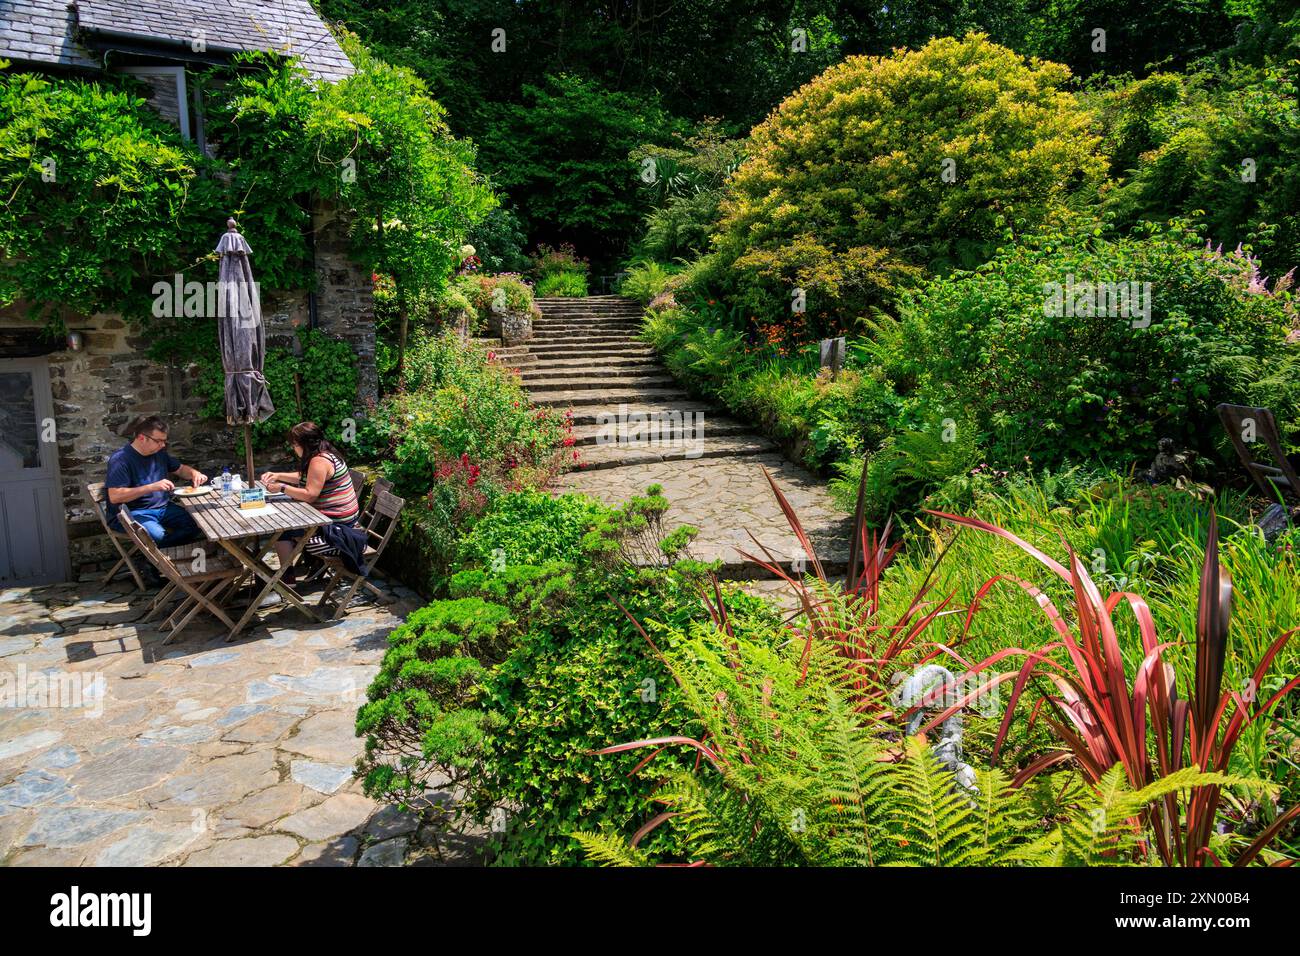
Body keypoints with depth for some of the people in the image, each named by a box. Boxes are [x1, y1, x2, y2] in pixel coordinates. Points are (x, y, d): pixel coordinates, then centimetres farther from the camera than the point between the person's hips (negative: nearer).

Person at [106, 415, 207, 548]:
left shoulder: (159, 452, 8)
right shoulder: (121, 459, -15)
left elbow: (180, 469, 25)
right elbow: (114, 497, -24)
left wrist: (194, 473, 0)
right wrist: (152, 487, -30)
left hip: (163, 507, 8)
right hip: (132, 513, -7)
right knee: (157, 535, -36)